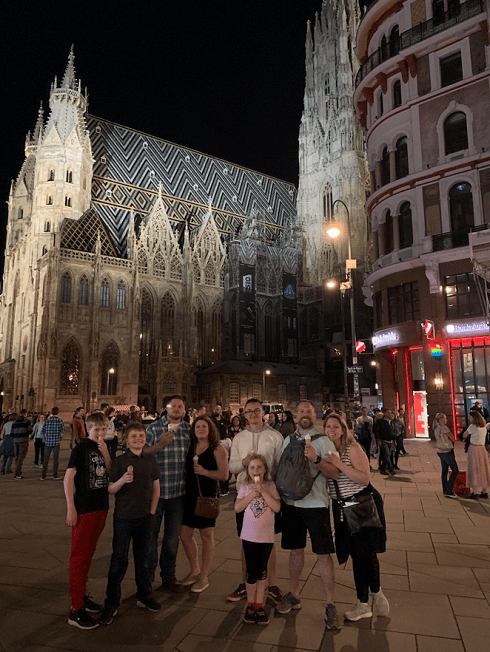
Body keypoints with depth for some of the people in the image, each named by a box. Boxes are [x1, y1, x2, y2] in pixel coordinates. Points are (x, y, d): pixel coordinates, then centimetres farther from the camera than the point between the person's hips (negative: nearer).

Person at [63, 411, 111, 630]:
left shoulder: (103, 448, 8)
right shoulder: (81, 448, -12)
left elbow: (110, 473, 2)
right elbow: (68, 478, -13)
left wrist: (105, 453, -12)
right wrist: (71, 508, -16)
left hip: (101, 507, 7)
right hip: (84, 509, -6)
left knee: (88, 554, 17)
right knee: (79, 556, 1)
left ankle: (82, 595, 31)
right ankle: (76, 610, 8)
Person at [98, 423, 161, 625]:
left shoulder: (151, 460, 3)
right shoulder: (119, 461, -6)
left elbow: (156, 489, 9)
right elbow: (111, 490, -7)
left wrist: (152, 511, 5)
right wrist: (122, 480, -26)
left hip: (145, 517, 3)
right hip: (124, 517, -3)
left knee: (143, 558, 16)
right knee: (119, 560, 4)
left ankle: (144, 597, 32)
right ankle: (111, 604, 19)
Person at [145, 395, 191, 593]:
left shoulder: (189, 429, 5)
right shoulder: (154, 428, -5)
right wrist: (160, 444, -21)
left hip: (179, 491, 3)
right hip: (156, 489, -3)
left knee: (173, 535, 14)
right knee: (151, 533, 8)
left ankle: (168, 576, 31)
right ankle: (147, 575, 26)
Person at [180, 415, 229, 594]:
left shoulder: (217, 449, -7)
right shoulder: (190, 447, 7)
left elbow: (224, 474, -12)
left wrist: (205, 472, -21)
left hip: (207, 495, -5)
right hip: (189, 495, 5)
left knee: (206, 535, 5)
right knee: (185, 534, 11)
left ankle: (203, 577, 22)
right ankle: (194, 571, 32)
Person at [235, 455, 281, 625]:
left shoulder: (270, 486, -5)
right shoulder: (245, 487, -2)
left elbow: (277, 507, -15)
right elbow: (237, 508, -9)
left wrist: (263, 491, -21)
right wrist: (252, 495, -19)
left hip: (266, 536, 0)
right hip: (249, 535, 0)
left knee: (262, 571, 11)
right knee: (251, 571, 6)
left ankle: (259, 605, 26)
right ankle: (250, 605, 25)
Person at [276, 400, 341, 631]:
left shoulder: (322, 440, -5)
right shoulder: (287, 440, 9)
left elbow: (334, 472, -13)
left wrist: (316, 459, -29)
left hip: (316, 503, -4)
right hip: (291, 501, 4)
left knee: (323, 553, 1)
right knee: (296, 550, 15)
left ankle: (330, 605, 13)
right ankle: (293, 595, 31)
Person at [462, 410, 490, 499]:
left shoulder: (472, 426, -13)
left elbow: (464, 436, -5)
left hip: (474, 448, -7)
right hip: (482, 448, 7)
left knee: (475, 470, -2)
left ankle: (475, 492, -1)